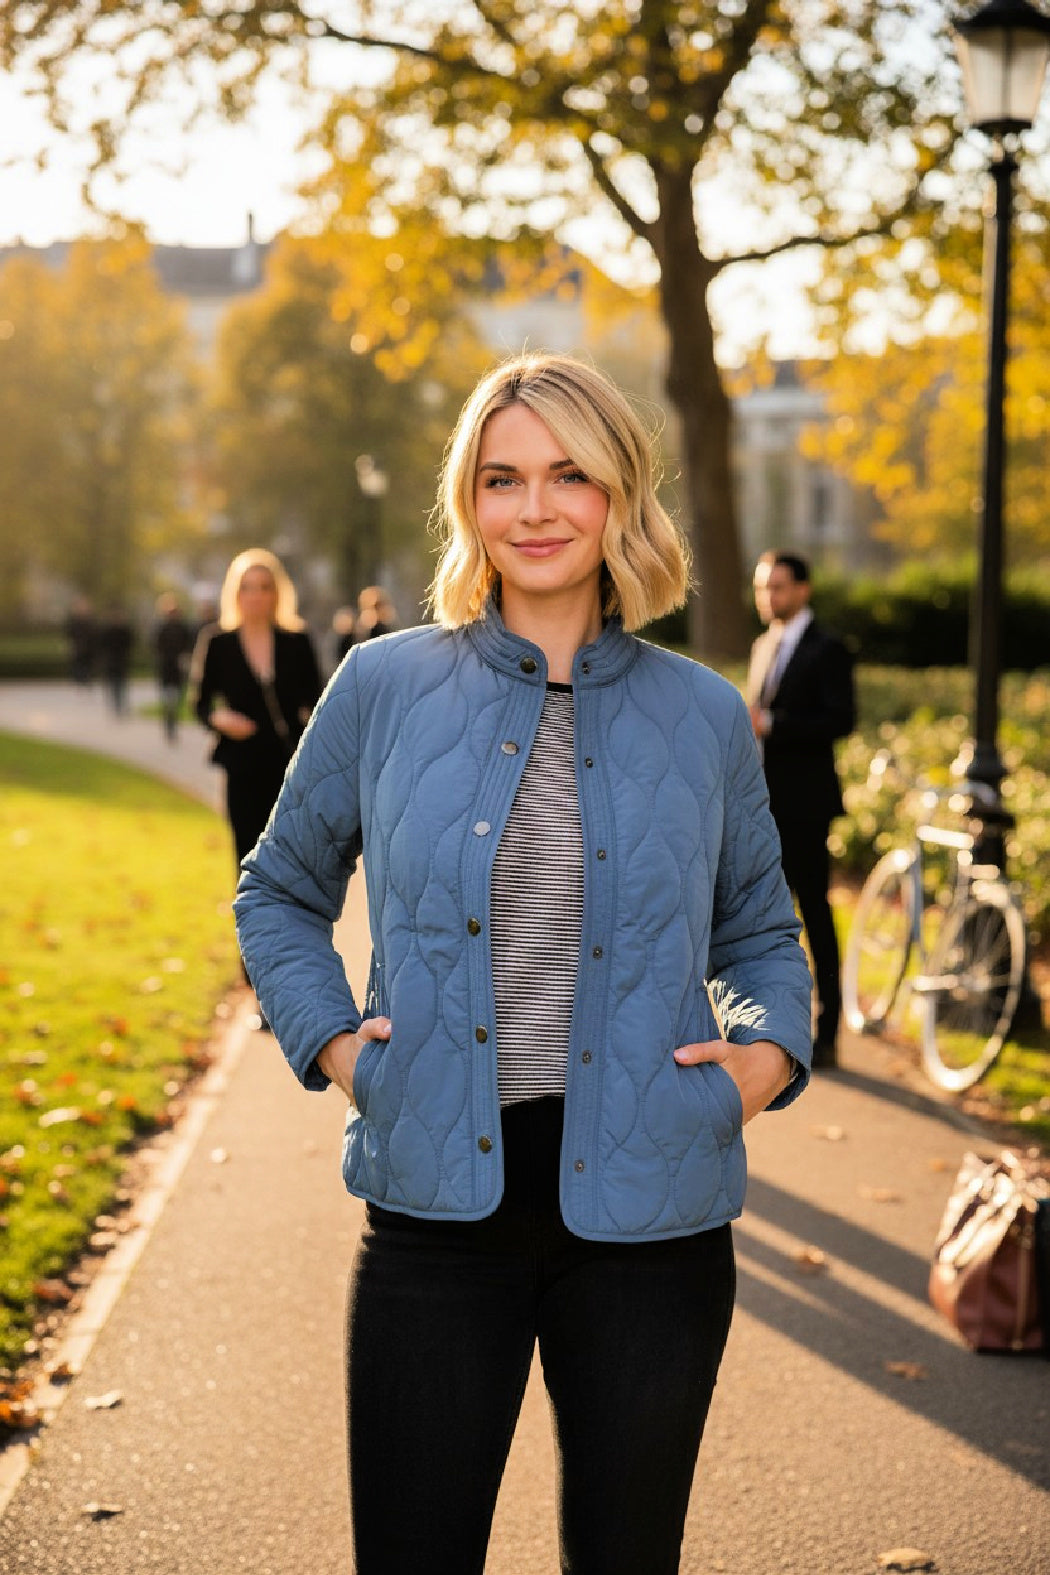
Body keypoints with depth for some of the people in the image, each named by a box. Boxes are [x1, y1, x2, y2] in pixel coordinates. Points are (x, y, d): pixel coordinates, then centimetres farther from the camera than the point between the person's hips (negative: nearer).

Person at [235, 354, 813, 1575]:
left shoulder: (703, 716, 5)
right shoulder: (384, 686, 2)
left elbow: (761, 932, 19)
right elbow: (279, 892, 15)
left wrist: (769, 1052, 0)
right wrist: (327, 1038, 0)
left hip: (647, 1206, 1)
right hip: (439, 1193, -1)